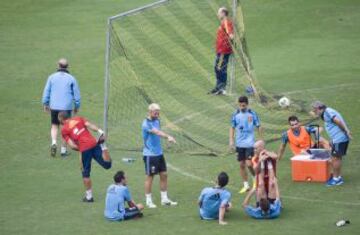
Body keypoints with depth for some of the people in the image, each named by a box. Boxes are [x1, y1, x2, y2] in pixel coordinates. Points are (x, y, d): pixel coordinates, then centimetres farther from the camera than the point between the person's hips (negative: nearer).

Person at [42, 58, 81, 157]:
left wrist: (45, 104, 16)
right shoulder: (71, 78, 0)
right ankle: (63, 149, 11)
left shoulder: (52, 77, 1)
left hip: (54, 107, 1)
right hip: (67, 107, -1)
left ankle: (54, 143, -10)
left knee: (54, 125, 15)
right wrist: (77, 106, 14)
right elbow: (76, 94, 3)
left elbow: (46, 91, 4)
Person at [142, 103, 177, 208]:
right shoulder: (146, 124, -19)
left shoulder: (157, 121, 9)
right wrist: (168, 136, -49)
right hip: (150, 154, -8)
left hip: (159, 153, 8)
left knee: (164, 175, 9)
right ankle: (148, 201, 13)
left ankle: (164, 199, 18)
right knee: (150, 177, 1)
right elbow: (157, 132, -35)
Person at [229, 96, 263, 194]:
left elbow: (258, 127, 3)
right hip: (239, 144, 3)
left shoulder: (252, 114, -5)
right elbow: (232, 128, 9)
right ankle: (246, 185, 18)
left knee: (249, 164, -14)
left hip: (249, 143, -3)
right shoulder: (235, 115, 1)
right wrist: (231, 140, -1)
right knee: (242, 165, 7)